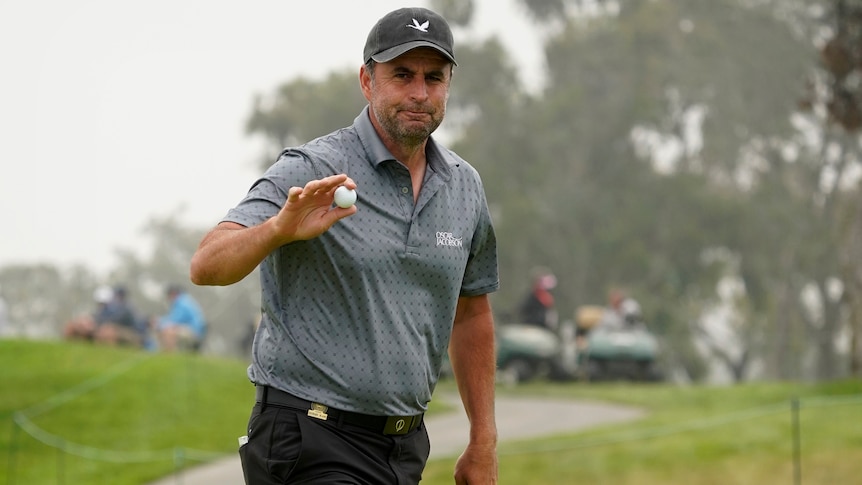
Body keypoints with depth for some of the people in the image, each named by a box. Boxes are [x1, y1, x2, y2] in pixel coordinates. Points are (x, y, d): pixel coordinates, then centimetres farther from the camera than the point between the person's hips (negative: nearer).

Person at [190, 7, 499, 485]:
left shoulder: (465, 186, 10)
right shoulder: (309, 170, -10)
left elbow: (471, 312, 22)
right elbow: (207, 266, -20)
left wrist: (483, 442, 19)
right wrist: (279, 229, -40)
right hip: (310, 443, -6)